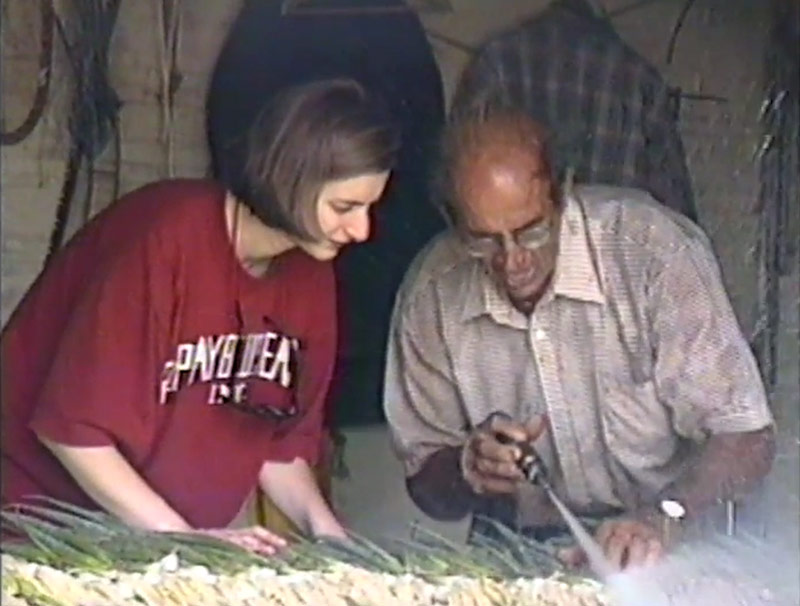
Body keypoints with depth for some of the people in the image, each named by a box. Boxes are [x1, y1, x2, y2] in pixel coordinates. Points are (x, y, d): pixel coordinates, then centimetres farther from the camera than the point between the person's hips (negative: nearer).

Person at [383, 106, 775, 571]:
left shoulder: (657, 248, -16)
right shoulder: (431, 293, -5)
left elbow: (747, 438, -14)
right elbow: (427, 486, 6)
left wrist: (661, 516, -32)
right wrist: (468, 466, -16)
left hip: (669, 551, 0)